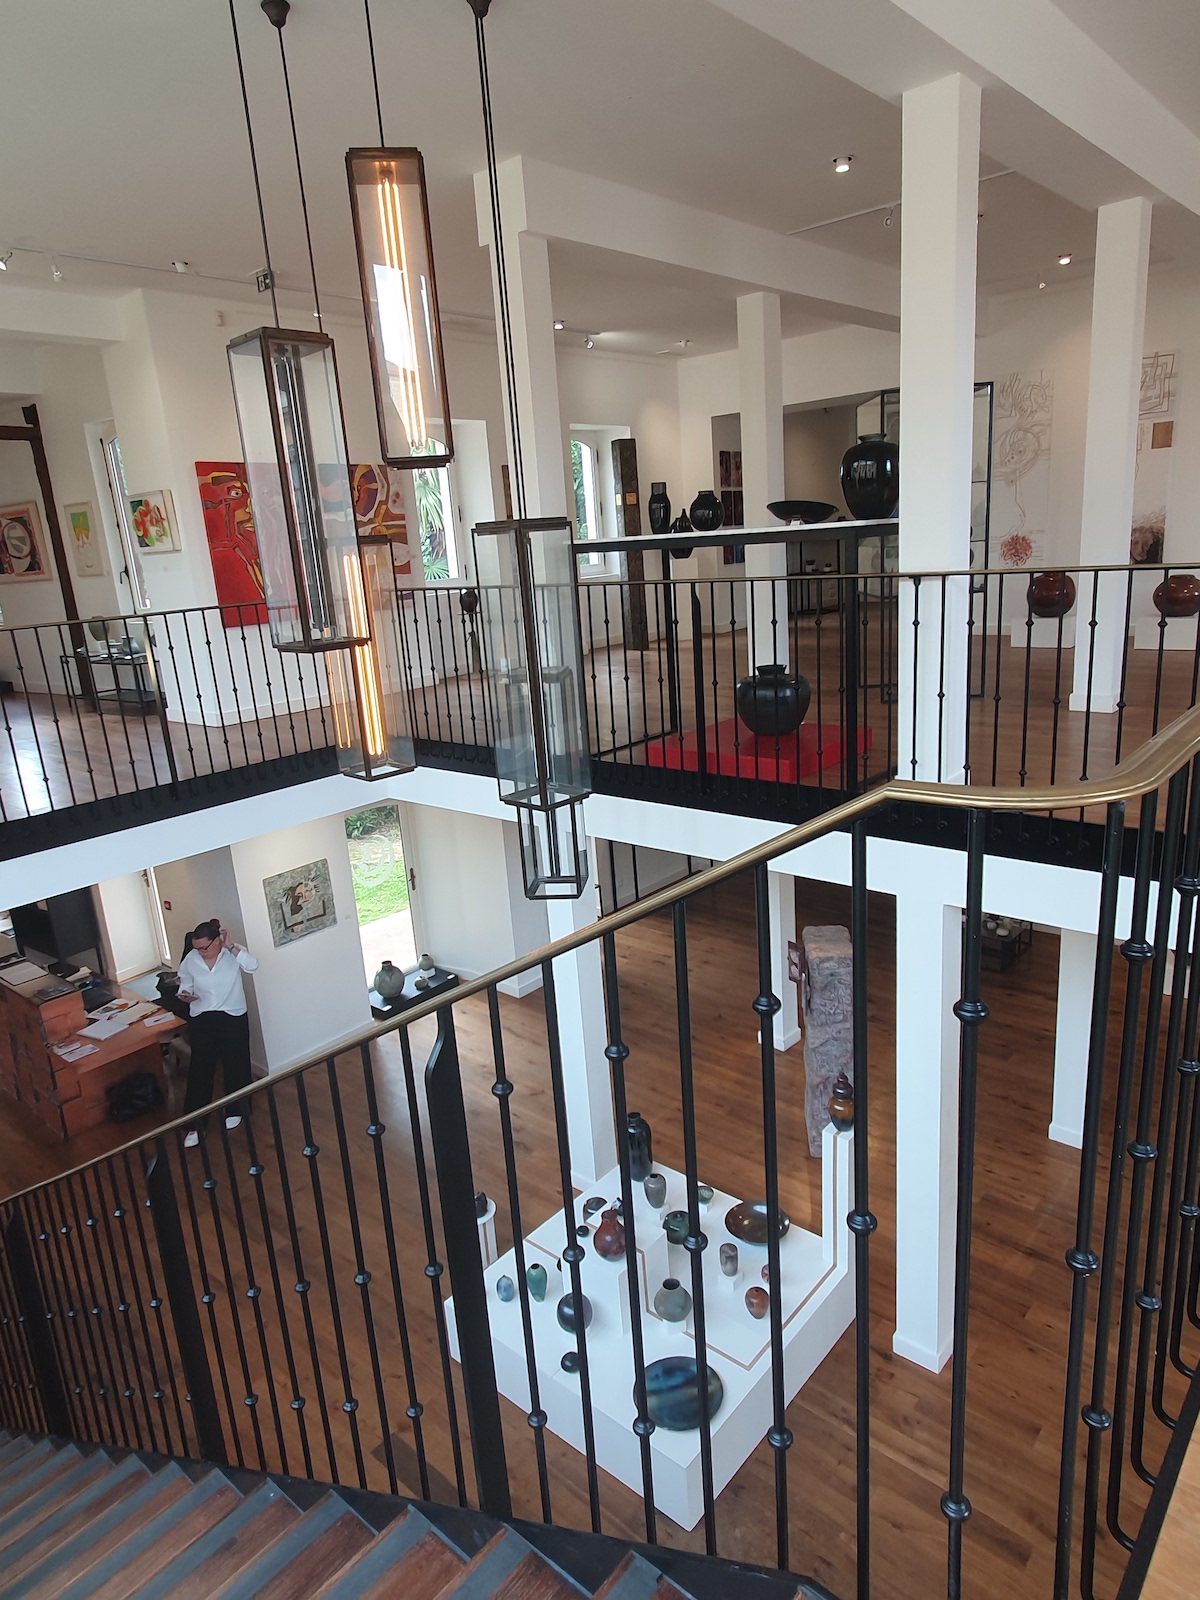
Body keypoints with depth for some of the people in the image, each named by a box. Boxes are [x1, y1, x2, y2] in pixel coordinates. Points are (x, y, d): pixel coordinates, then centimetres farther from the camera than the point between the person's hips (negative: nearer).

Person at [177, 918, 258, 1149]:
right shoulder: (190, 960, -5)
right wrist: (185, 995, -14)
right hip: (202, 1020, 1)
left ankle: (234, 1111, 32)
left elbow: (252, 966, -29)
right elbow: (185, 985, 8)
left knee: (235, 1066, 11)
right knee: (199, 1071, 2)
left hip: (233, 1018, -1)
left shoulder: (233, 953, -11)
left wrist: (230, 946, -29)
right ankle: (194, 1124, 9)